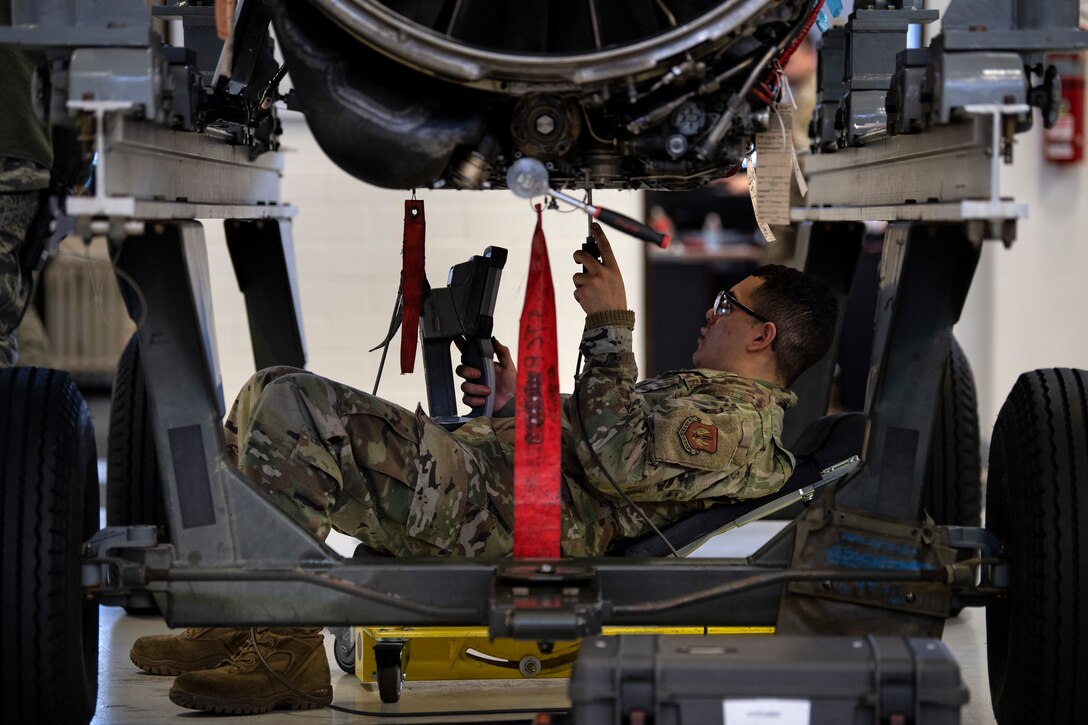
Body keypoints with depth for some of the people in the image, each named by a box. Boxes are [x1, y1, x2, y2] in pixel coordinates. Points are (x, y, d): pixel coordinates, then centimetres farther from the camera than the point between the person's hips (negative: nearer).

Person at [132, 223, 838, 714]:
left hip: (486, 509, -11)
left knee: (286, 406, -25)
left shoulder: (739, 420, -8)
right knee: (267, 396, 13)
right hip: (482, 461, 11)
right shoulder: (705, 393, 27)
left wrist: (610, 325, -11)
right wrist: (519, 405, 29)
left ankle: (290, 655, -20)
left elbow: (612, 460, -18)